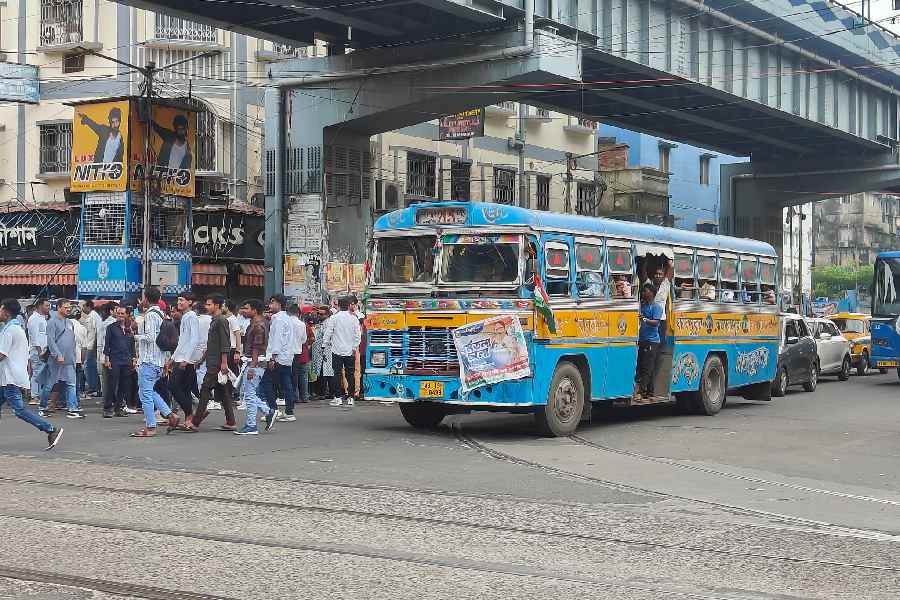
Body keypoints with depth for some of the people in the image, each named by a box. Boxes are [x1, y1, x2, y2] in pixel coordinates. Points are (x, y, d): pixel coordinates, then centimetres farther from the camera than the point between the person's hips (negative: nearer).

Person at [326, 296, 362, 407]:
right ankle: (350, 397, 6)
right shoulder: (354, 318, 0)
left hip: (337, 350, -2)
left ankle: (338, 398, 0)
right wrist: (355, 347, 5)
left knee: (337, 374, 2)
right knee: (350, 374, 7)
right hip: (350, 351, 2)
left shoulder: (334, 318, -6)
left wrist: (327, 343, 10)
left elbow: (329, 332, -4)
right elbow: (358, 334, -1)